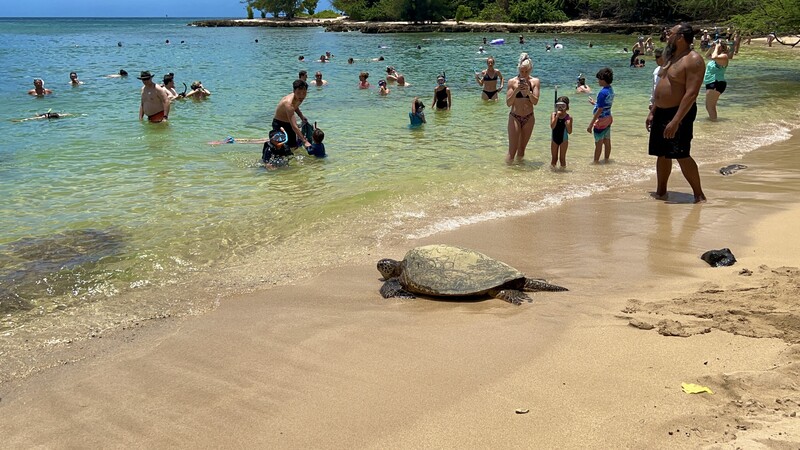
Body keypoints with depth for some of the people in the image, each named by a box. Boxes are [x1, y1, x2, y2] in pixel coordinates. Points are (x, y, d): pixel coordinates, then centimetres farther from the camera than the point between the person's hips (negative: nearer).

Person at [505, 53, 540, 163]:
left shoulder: (535, 82, -2)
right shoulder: (512, 82, -6)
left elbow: (535, 102, -9)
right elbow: (508, 103, -8)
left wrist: (528, 91, -26)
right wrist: (516, 91, -23)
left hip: (529, 118, 2)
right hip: (514, 117, -2)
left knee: (522, 149, 11)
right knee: (512, 150, -6)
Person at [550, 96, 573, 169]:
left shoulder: (568, 117, -8)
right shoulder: (554, 115, -5)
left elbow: (569, 132, -7)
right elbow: (552, 126, -20)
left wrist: (568, 125, -25)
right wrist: (557, 116, -24)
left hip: (564, 139, -2)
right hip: (554, 138, 2)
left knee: (562, 158, 5)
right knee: (554, 158, 10)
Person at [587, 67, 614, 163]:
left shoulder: (603, 92, -22)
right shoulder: (611, 90, 5)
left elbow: (599, 110, -23)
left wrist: (591, 124, -21)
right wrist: (594, 103, 27)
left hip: (601, 120, -9)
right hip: (608, 118, 9)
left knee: (598, 143, 0)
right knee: (607, 141, 15)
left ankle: (596, 162, 7)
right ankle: (606, 159, 24)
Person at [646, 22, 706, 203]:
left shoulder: (693, 60, -16)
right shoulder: (670, 57, 14)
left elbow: (691, 94, -23)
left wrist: (675, 121, -28)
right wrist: (652, 112, 16)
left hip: (679, 113, -9)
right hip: (661, 112, 9)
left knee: (681, 155, -11)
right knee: (662, 154, 13)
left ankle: (699, 195, 0)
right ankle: (661, 192, 24)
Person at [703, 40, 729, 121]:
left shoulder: (723, 56, -13)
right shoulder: (718, 56, 15)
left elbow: (714, 57, -34)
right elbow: (707, 56, 32)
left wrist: (716, 48, -18)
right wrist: (711, 47, 15)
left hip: (716, 84, -11)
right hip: (711, 83, 11)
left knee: (710, 106, -12)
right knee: (709, 106, 18)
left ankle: (713, 121, -10)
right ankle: (712, 119, 29)